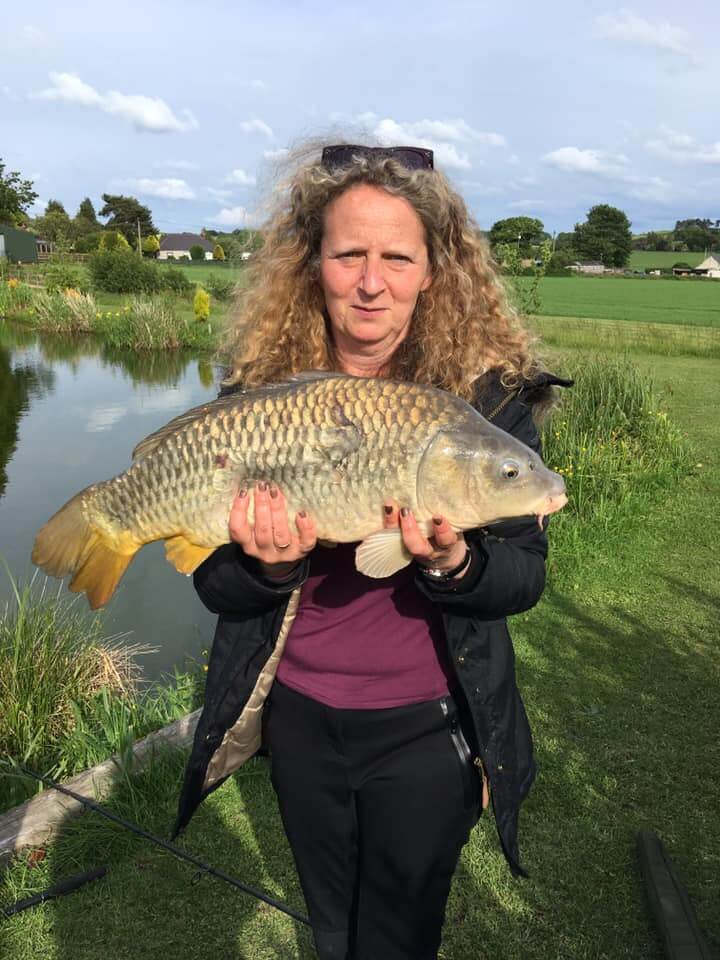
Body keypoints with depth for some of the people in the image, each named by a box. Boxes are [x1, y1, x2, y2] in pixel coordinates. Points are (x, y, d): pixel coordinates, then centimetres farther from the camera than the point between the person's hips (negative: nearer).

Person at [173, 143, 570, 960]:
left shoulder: (489, 391, -14)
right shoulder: (260, 388, -9)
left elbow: (525, 576, -11)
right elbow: (215, 587, -6)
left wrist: (454, 565, -32)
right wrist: (267, 563, -28)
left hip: (426, 728, -2)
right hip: (297, 715, 3)